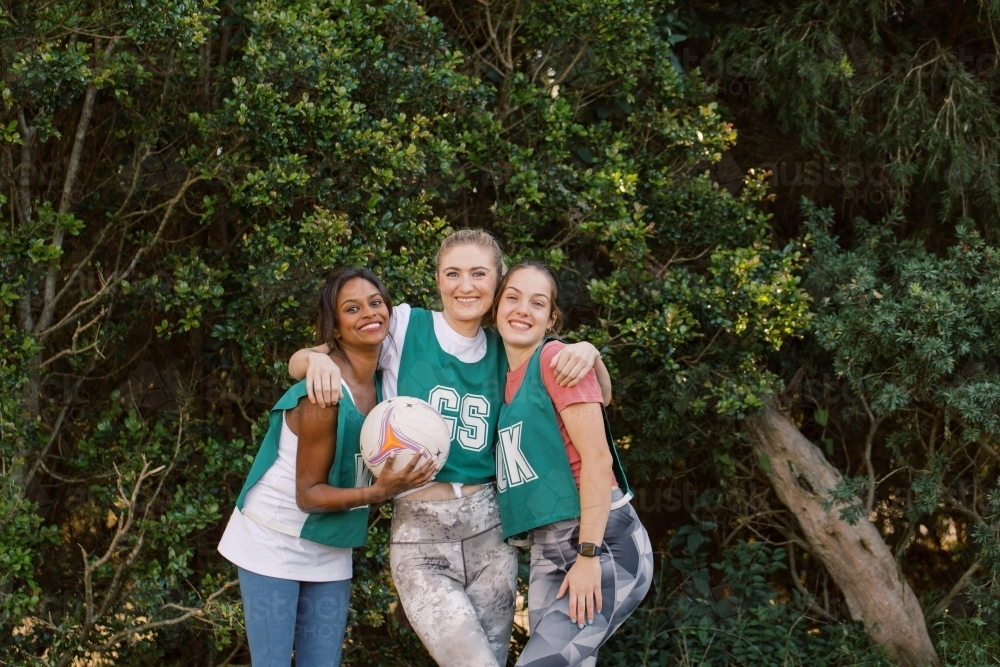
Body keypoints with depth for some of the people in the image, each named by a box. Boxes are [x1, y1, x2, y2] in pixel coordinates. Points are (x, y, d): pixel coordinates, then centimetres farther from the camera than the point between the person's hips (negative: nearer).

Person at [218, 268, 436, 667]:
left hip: (329, 549, 7)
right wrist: (379, 493, -32)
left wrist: (394, 480, -9)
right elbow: (308, 493, -21)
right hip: (275, 543, -7)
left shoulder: (384, 380, -2)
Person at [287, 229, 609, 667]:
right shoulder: (405, 327, -2)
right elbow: (297, 364, 2)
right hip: (419, 535, -4)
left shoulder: (503, 352, 8)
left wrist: (587, 353, -8)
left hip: (489, 530, 4)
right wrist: (318, 358, -21)